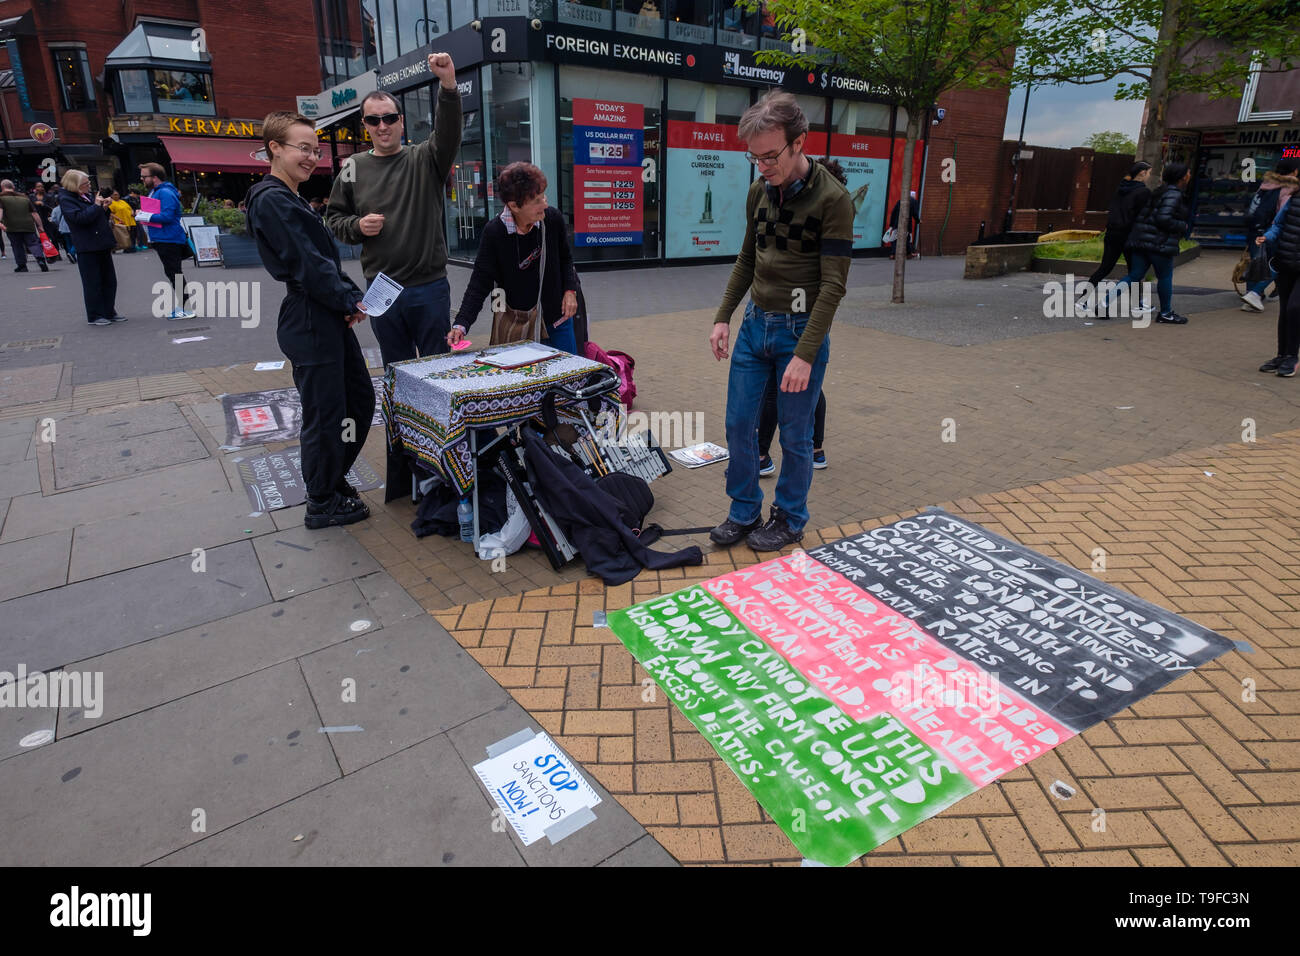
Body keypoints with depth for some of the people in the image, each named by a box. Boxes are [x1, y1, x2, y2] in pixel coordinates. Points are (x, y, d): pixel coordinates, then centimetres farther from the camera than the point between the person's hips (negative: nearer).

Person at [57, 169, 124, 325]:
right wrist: (96, 206, -16)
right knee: (93, 283, -3)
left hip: (102, 245, 8)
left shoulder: (87, 196, 14)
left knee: (110, 280, 11)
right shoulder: (66, 199, -8)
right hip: (87, 248, -7)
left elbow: (101, 218, 21)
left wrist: (105, 208, 2)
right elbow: (79, 218, -22)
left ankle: (109, 312, 21)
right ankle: (94, 316, 5)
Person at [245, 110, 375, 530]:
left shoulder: (292, 200, 18)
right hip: (309, 324, -10)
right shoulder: (271, 200, -14)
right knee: (325, 415, -1)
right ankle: (322, 504, 15)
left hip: (332, 319, 10)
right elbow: (307, 265, -20)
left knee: (360, 399, 18)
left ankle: (333, 479, 33)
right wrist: (350, 301, -11)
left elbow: (327, 256, 17)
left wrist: (353, 295, 2)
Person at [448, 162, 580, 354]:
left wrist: (570, 290, -5)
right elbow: (480, 283, -17)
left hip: (557, 318, 3)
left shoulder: (553, 218, -10)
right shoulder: (494, 232, -18)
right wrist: (461, 324, -28)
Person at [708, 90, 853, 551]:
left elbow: (832, 285, -17)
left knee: (794, 435, 5)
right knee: (738, 425, 9)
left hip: (801, 329, -6)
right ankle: (744, 512, 26)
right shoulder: (758, 192, 5)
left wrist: (805, 354, -22)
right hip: (755, 324, 6)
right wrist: (723, 317, 10)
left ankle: (790, 520, 24)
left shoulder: (833, 199, -14)